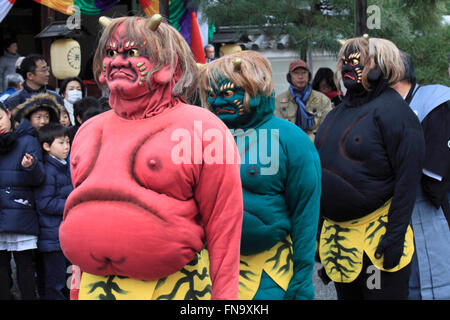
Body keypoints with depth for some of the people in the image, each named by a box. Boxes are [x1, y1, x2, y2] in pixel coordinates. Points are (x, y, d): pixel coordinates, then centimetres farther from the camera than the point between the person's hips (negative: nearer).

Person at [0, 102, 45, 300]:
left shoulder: (27, 141, 1)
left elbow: (39, 179, -8)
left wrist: (31, 166, -29)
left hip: (21, 215, -3)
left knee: (25, 264, 1)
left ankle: (29, 297, 7)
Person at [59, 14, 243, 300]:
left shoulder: (202, 129, -5)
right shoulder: (88, 131, 13)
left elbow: (223, 226, -7)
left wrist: (223, 298, -9)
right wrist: (77, 288, 19)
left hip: (174, 286, -5)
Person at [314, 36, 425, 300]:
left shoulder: (391, 111, -13)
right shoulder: (341, 111, 12)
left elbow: (408, 177, -17)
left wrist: (396, 234, -20)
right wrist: (320, 218, 17)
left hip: (376, 236, -8)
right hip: (338, 235, 8)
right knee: (347, 294, 16)